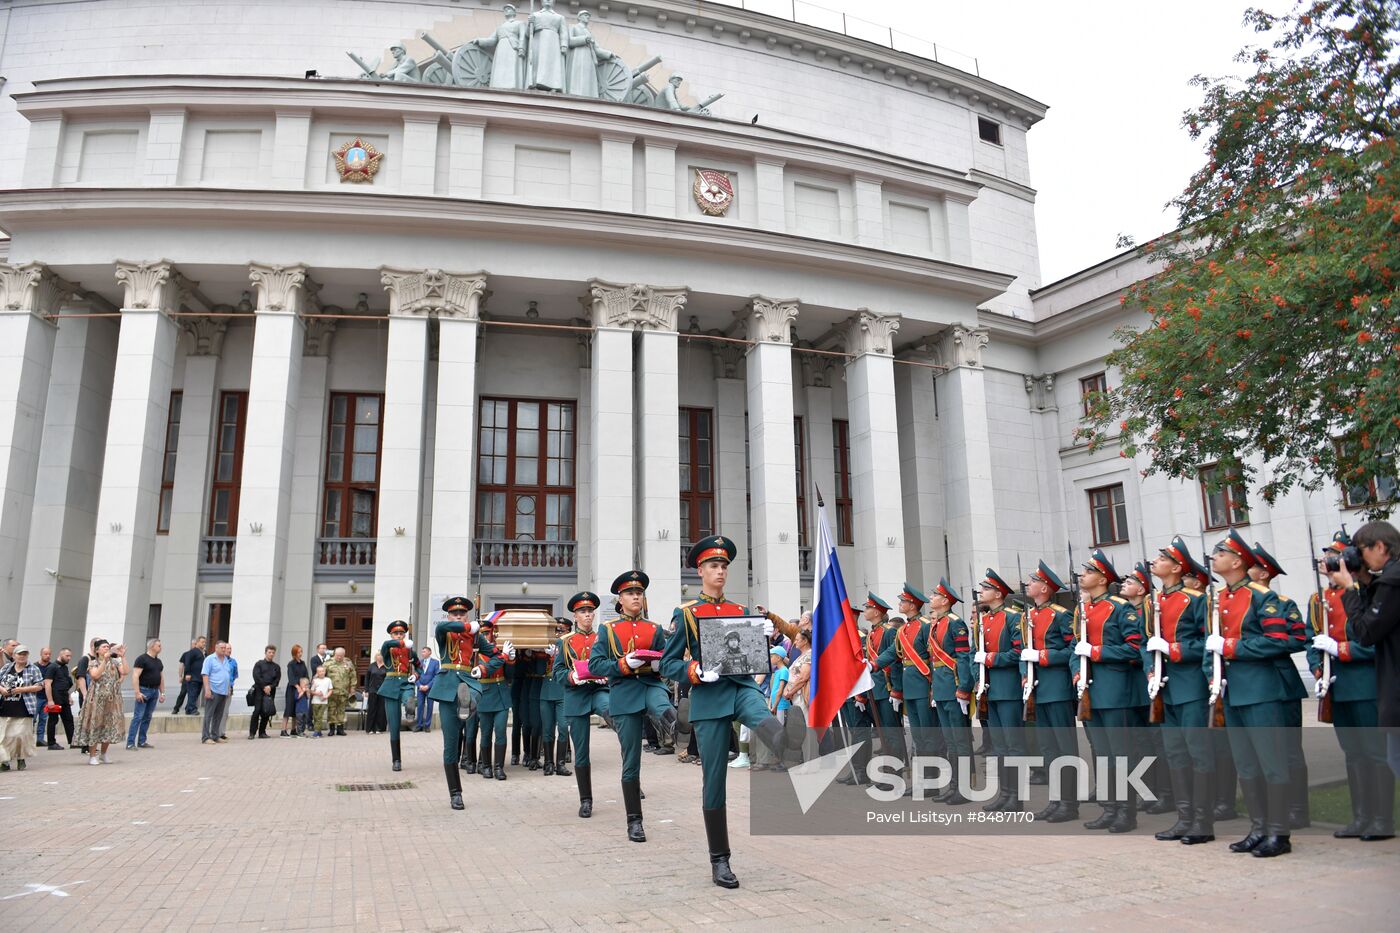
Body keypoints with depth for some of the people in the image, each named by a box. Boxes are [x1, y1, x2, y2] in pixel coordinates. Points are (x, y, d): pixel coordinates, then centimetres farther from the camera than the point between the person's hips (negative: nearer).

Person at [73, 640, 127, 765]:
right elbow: (95, 675, -19)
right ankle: (92, 756, 7)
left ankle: (103, 754, 21)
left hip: (112, 698, 3)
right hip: (97, 698, -3)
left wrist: (123, 657, -15)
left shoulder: (115, 661, 7)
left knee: (109, 724, 5)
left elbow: (124, 672, -8)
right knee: (95, 724, -1)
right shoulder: (93, 663, 0)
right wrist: (105, 660, -23)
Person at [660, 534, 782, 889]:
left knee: (762, 719, -36)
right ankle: (719, 860, 14)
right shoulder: (685, 613, 3)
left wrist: (766, 636, -6)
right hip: (709, 697, -2)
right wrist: (695, 671, -18)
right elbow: (667, 665, 1)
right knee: (714, 780, 2)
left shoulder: (741, 611, 14)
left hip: (743, 686, 2)